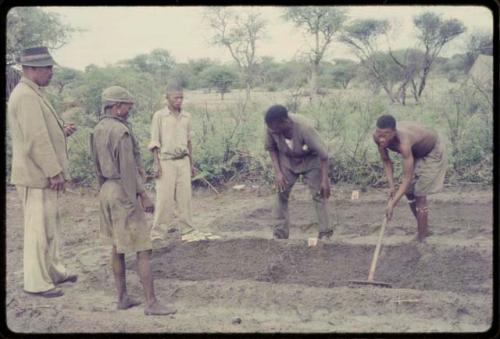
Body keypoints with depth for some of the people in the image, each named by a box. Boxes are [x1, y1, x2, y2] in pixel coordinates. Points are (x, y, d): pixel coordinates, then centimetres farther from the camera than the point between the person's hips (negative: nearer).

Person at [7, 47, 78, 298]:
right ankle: (36, 282, 8)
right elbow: (36, 139, -23)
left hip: (44, 174, 10)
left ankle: (54, 271, 30)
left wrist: (62, 131, 4)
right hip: (38, 176, -10)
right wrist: (54, 172, -21)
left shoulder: (33, 94, 15)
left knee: (50, 225, 18)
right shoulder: (26, 96, -18)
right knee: (39, 228, -2)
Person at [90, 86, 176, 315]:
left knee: (116, 247, 14)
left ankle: (123, 298, 20)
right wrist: (143, 195, -16)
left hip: (106, 192, 9)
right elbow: (128, 168, -21)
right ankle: (152, 303, -3)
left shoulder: (97, 130, 9)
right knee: (142, 249, -5)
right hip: (125, 193, -9)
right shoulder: (121, 131, -19)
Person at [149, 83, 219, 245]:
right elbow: (155, 142, -3)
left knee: (185, 197, 5)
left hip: (183, 161, 4)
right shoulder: (159, 116, -3)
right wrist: (156, 164, -9)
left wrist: (191, 163, 15)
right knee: (164, 198, -4)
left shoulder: (186, 116, 10)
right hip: (166, 161, -4)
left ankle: (188, 231, 13)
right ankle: (158, 233, 5)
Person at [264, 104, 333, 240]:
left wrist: (325, 180, -25)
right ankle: (279, 234, 12)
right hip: (287, 160, 3)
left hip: (310, 159, -3)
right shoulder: (272, 128, -28)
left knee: (319, 194, -8)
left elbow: (323, 153, -28)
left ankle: (325, 234, -1)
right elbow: (271, 148, -6)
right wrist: (278, 172, -14)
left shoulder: (304, 127, -38)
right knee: (282, 193, 2)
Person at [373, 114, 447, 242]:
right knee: (409, 191, 8)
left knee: (419, 193, -10)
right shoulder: (377, 137, -26)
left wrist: (392, 204, -43)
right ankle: (425, 229, 27)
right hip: (415, 151, 7)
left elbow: (407, 179, -41)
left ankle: (421, 237, 1)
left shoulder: (403, 143, -44)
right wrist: (391, 186, -18)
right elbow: (386, 161, -9)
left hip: (433, 151, -7)